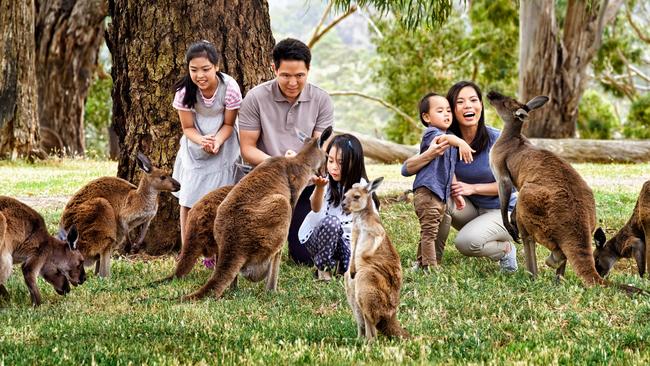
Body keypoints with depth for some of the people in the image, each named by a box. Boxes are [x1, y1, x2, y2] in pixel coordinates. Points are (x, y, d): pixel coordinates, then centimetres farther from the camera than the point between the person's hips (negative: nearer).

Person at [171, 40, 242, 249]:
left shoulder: (229, 87, -25)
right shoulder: (184, 90, -21)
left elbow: (228, 124, -12)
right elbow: (188, 127, -11)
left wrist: (217, 141, -32)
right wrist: (202, 140, -32)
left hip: (223, 146, -2)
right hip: (194, 146, 2)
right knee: (187, 200, 0)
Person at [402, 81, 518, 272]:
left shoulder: (495, 139, -20)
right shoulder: (446, 141, -10)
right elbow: (407, 169, -17)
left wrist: (473, 188, -22)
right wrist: (430, 155, -37)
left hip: (501, 211, -4)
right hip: (471, 209, 4)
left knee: (466, 242, -31)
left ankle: (506, 249, 0)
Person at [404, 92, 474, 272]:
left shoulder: (452, 143, 20)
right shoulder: (430, 133, -10)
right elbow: (441, 138, -36)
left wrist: (456, 194, 26)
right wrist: (460, 142, -55)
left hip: (442, 196, 9)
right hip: (427, 192, -9)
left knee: (429, 233, 15)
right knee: (429, 232, -9)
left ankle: (420, 263, 24)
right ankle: (430, 267, -7)